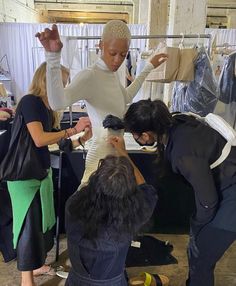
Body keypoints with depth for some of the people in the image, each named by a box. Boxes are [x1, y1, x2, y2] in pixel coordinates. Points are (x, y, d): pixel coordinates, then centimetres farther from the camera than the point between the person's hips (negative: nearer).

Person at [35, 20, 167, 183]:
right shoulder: (89, 76, -20)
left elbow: (126, 97, 27)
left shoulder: (112, 74, 7)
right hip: (102, 158, -8)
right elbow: (57, 103, -38)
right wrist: (53, 56, -48)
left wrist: (149, 67, 31)